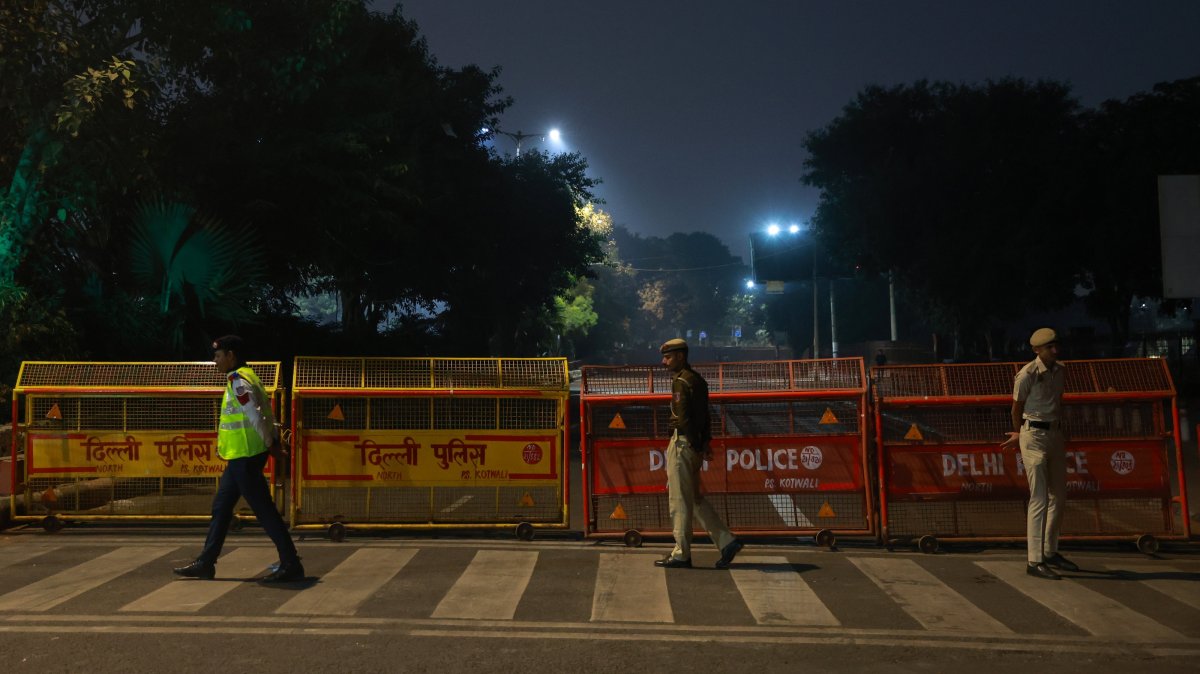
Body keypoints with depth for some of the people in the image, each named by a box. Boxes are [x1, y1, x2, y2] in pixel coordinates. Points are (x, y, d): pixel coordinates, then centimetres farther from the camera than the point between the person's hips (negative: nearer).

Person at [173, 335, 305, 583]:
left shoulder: (238, 380, -16)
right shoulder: (245, 377, 16)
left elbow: (256, 416, -23)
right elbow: (267, 413, 15)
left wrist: (270, 445, -13)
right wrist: (274, 442, 11)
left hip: (245, 458, -10)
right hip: (239, 457, 10)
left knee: (264, 511, -6)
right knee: (220, 508, 17)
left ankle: (291, 565, -2)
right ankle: (205, 563, 26)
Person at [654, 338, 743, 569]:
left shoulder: (680, 381, -13)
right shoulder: (698, 379, 18)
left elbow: (684, 418, -19)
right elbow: (705, 416, 19)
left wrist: (696, 447, -19)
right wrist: (706, 443, 17)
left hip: (683, 443, -10)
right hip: (696, 444, 10)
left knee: (679, 501, -2)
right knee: (694, 498, 15)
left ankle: (681, 555, 4)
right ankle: (727, 542, 11)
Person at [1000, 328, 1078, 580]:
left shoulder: (1061, 370, 7)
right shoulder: (1027, 374, -15)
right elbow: (1016, 408, -3)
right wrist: (1018, 434, 9)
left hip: (1056, 435, 8)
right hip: (1034, 436, -8)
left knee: (1059, 497, 14)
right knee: (1039, 499, -10)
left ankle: (1050, 552, 28)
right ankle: (1035, 561, -8)